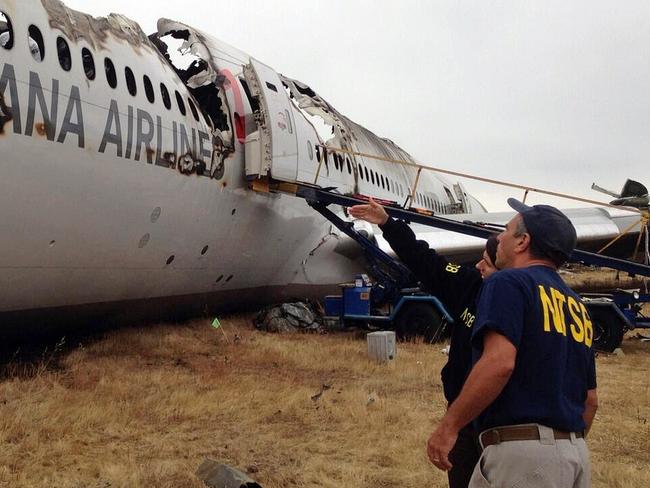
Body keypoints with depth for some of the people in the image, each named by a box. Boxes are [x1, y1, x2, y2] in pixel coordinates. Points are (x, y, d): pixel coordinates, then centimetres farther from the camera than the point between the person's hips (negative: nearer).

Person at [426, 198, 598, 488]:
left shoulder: (509, 282, -6)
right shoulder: (577, 305, 17)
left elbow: (499, 362, -22)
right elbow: (591, 400, 19)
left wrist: (449, 425, -16)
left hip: (521, 446, -8)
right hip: (576, 453, 8)